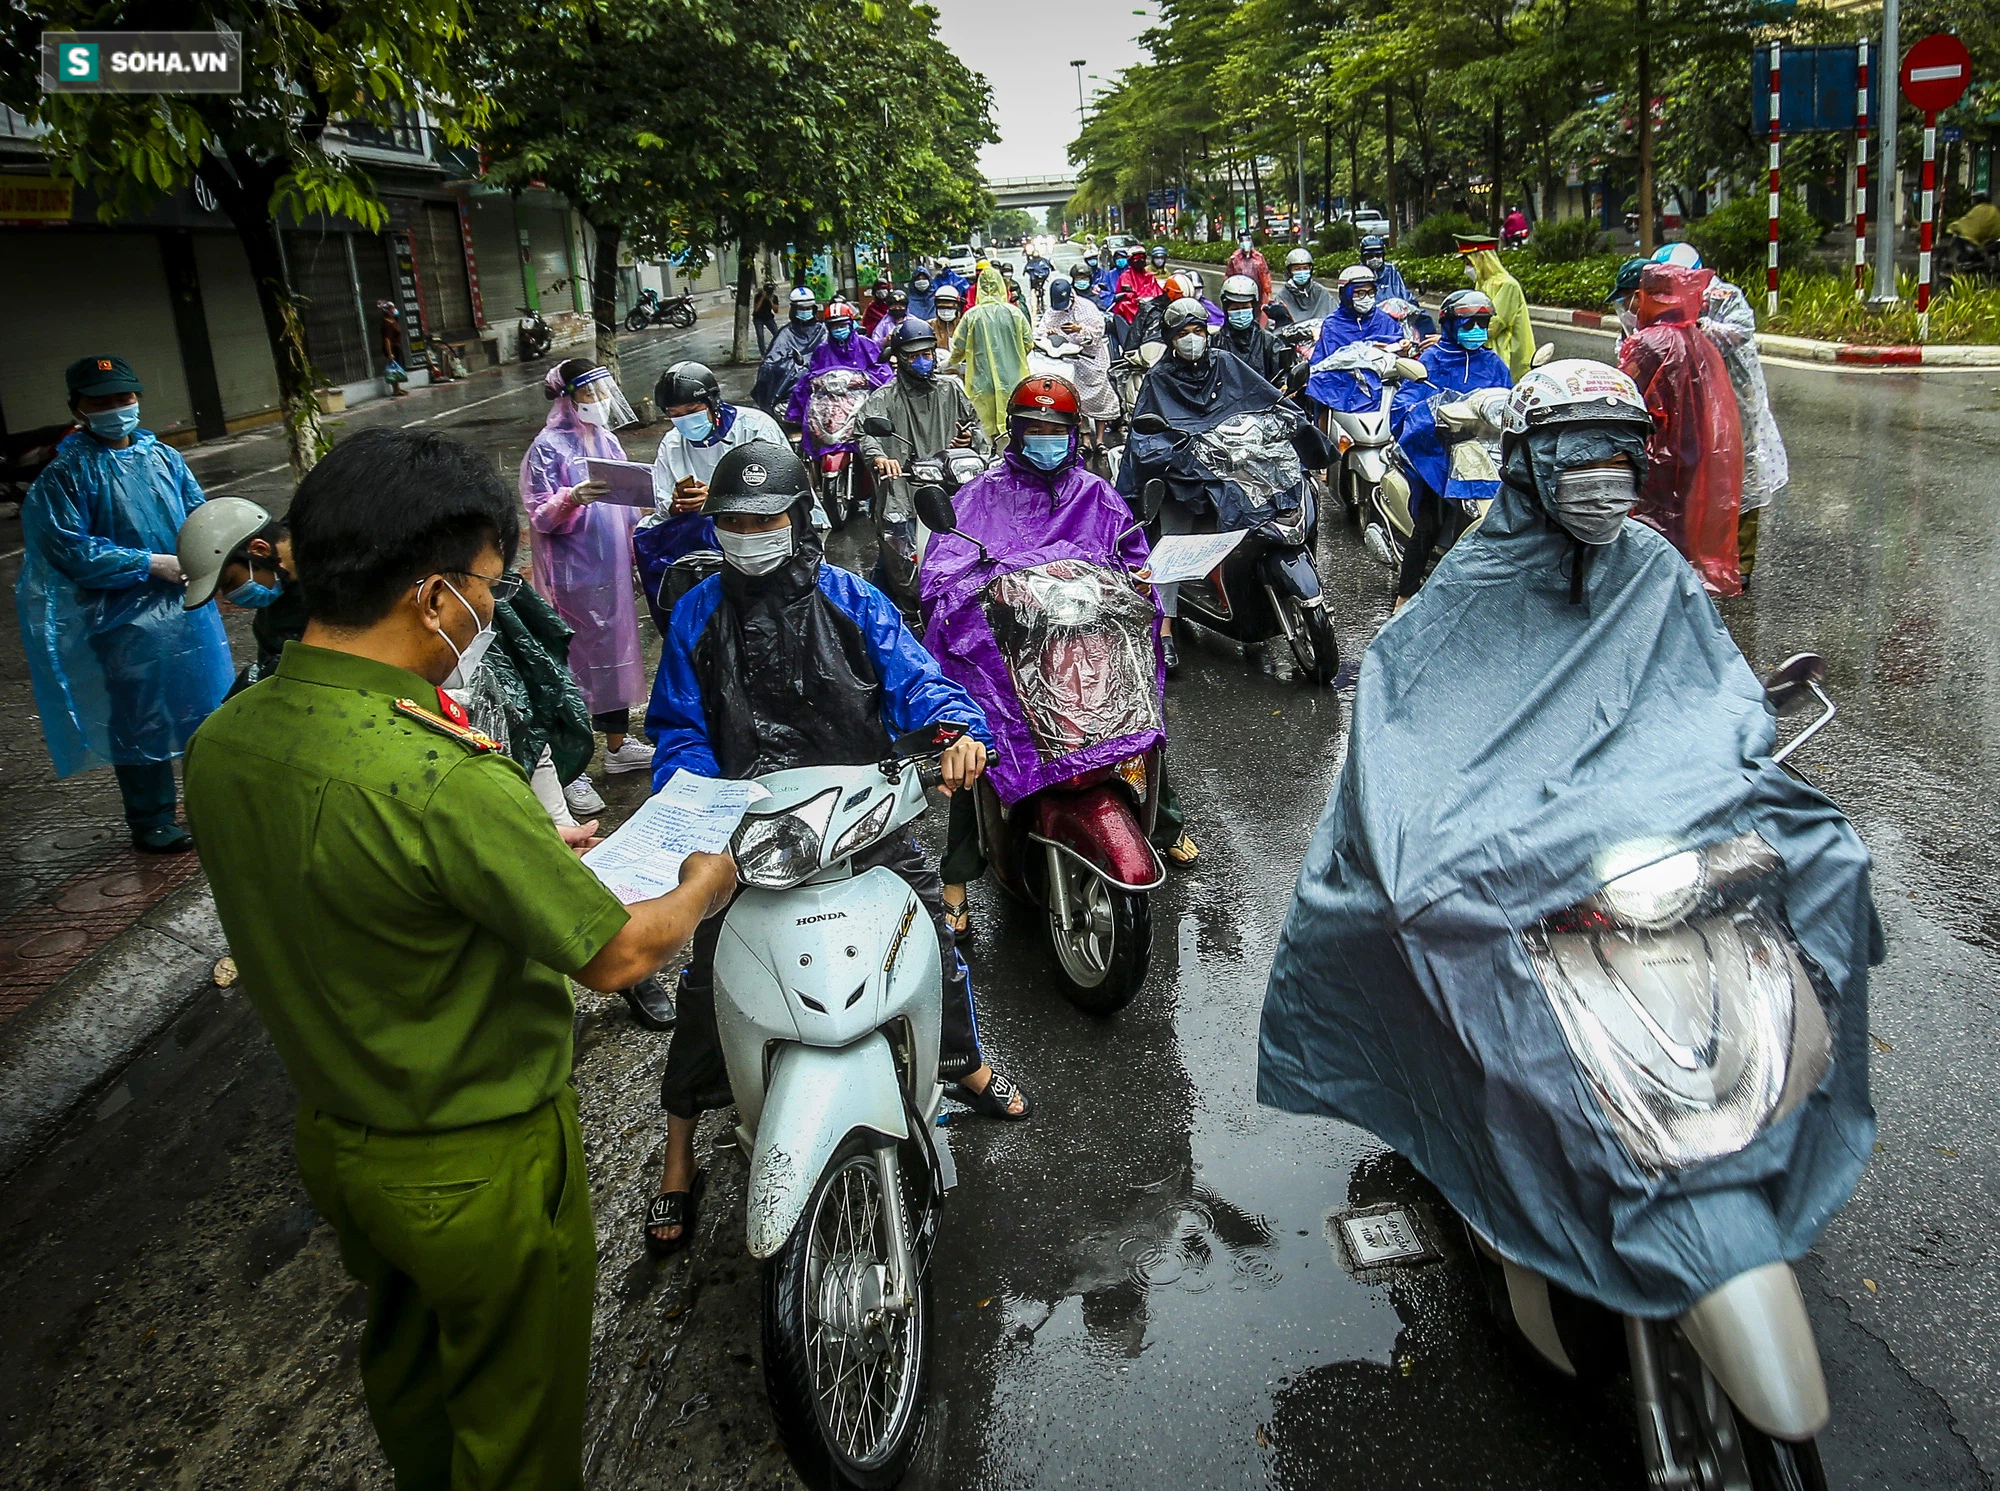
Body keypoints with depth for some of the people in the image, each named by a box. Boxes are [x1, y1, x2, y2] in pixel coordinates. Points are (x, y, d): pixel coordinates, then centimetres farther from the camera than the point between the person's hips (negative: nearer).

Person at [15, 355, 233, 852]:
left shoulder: (163, 455, 6)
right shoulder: (66, 472, -8)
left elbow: (200, 512, 9)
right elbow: (72, 550, -13)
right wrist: (152, 564, -18)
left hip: (190, 602, 5)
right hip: (126, 618, -5)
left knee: (212, 703, 15)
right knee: (139, 719, 4)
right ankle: (150, 820, 19)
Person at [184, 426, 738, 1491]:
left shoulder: (221, 742, -9)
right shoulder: (444, 779, -35)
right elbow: (617, 955, -25)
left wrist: (527, 852, 11)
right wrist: (706, 885, -5)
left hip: (333, 1139, 8)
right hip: (479, 1168, -7)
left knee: (406, 1354, 32)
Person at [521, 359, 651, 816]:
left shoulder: (606, 440, 11)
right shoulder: (549, 448, -11)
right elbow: (540, 517, -14)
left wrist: (636, 550, 13)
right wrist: (573, 497, -30)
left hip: (613, 568, 8)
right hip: (573, 574, -8)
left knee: (616, 652, 16)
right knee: (575, 662, -5)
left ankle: (618, 744, 31)